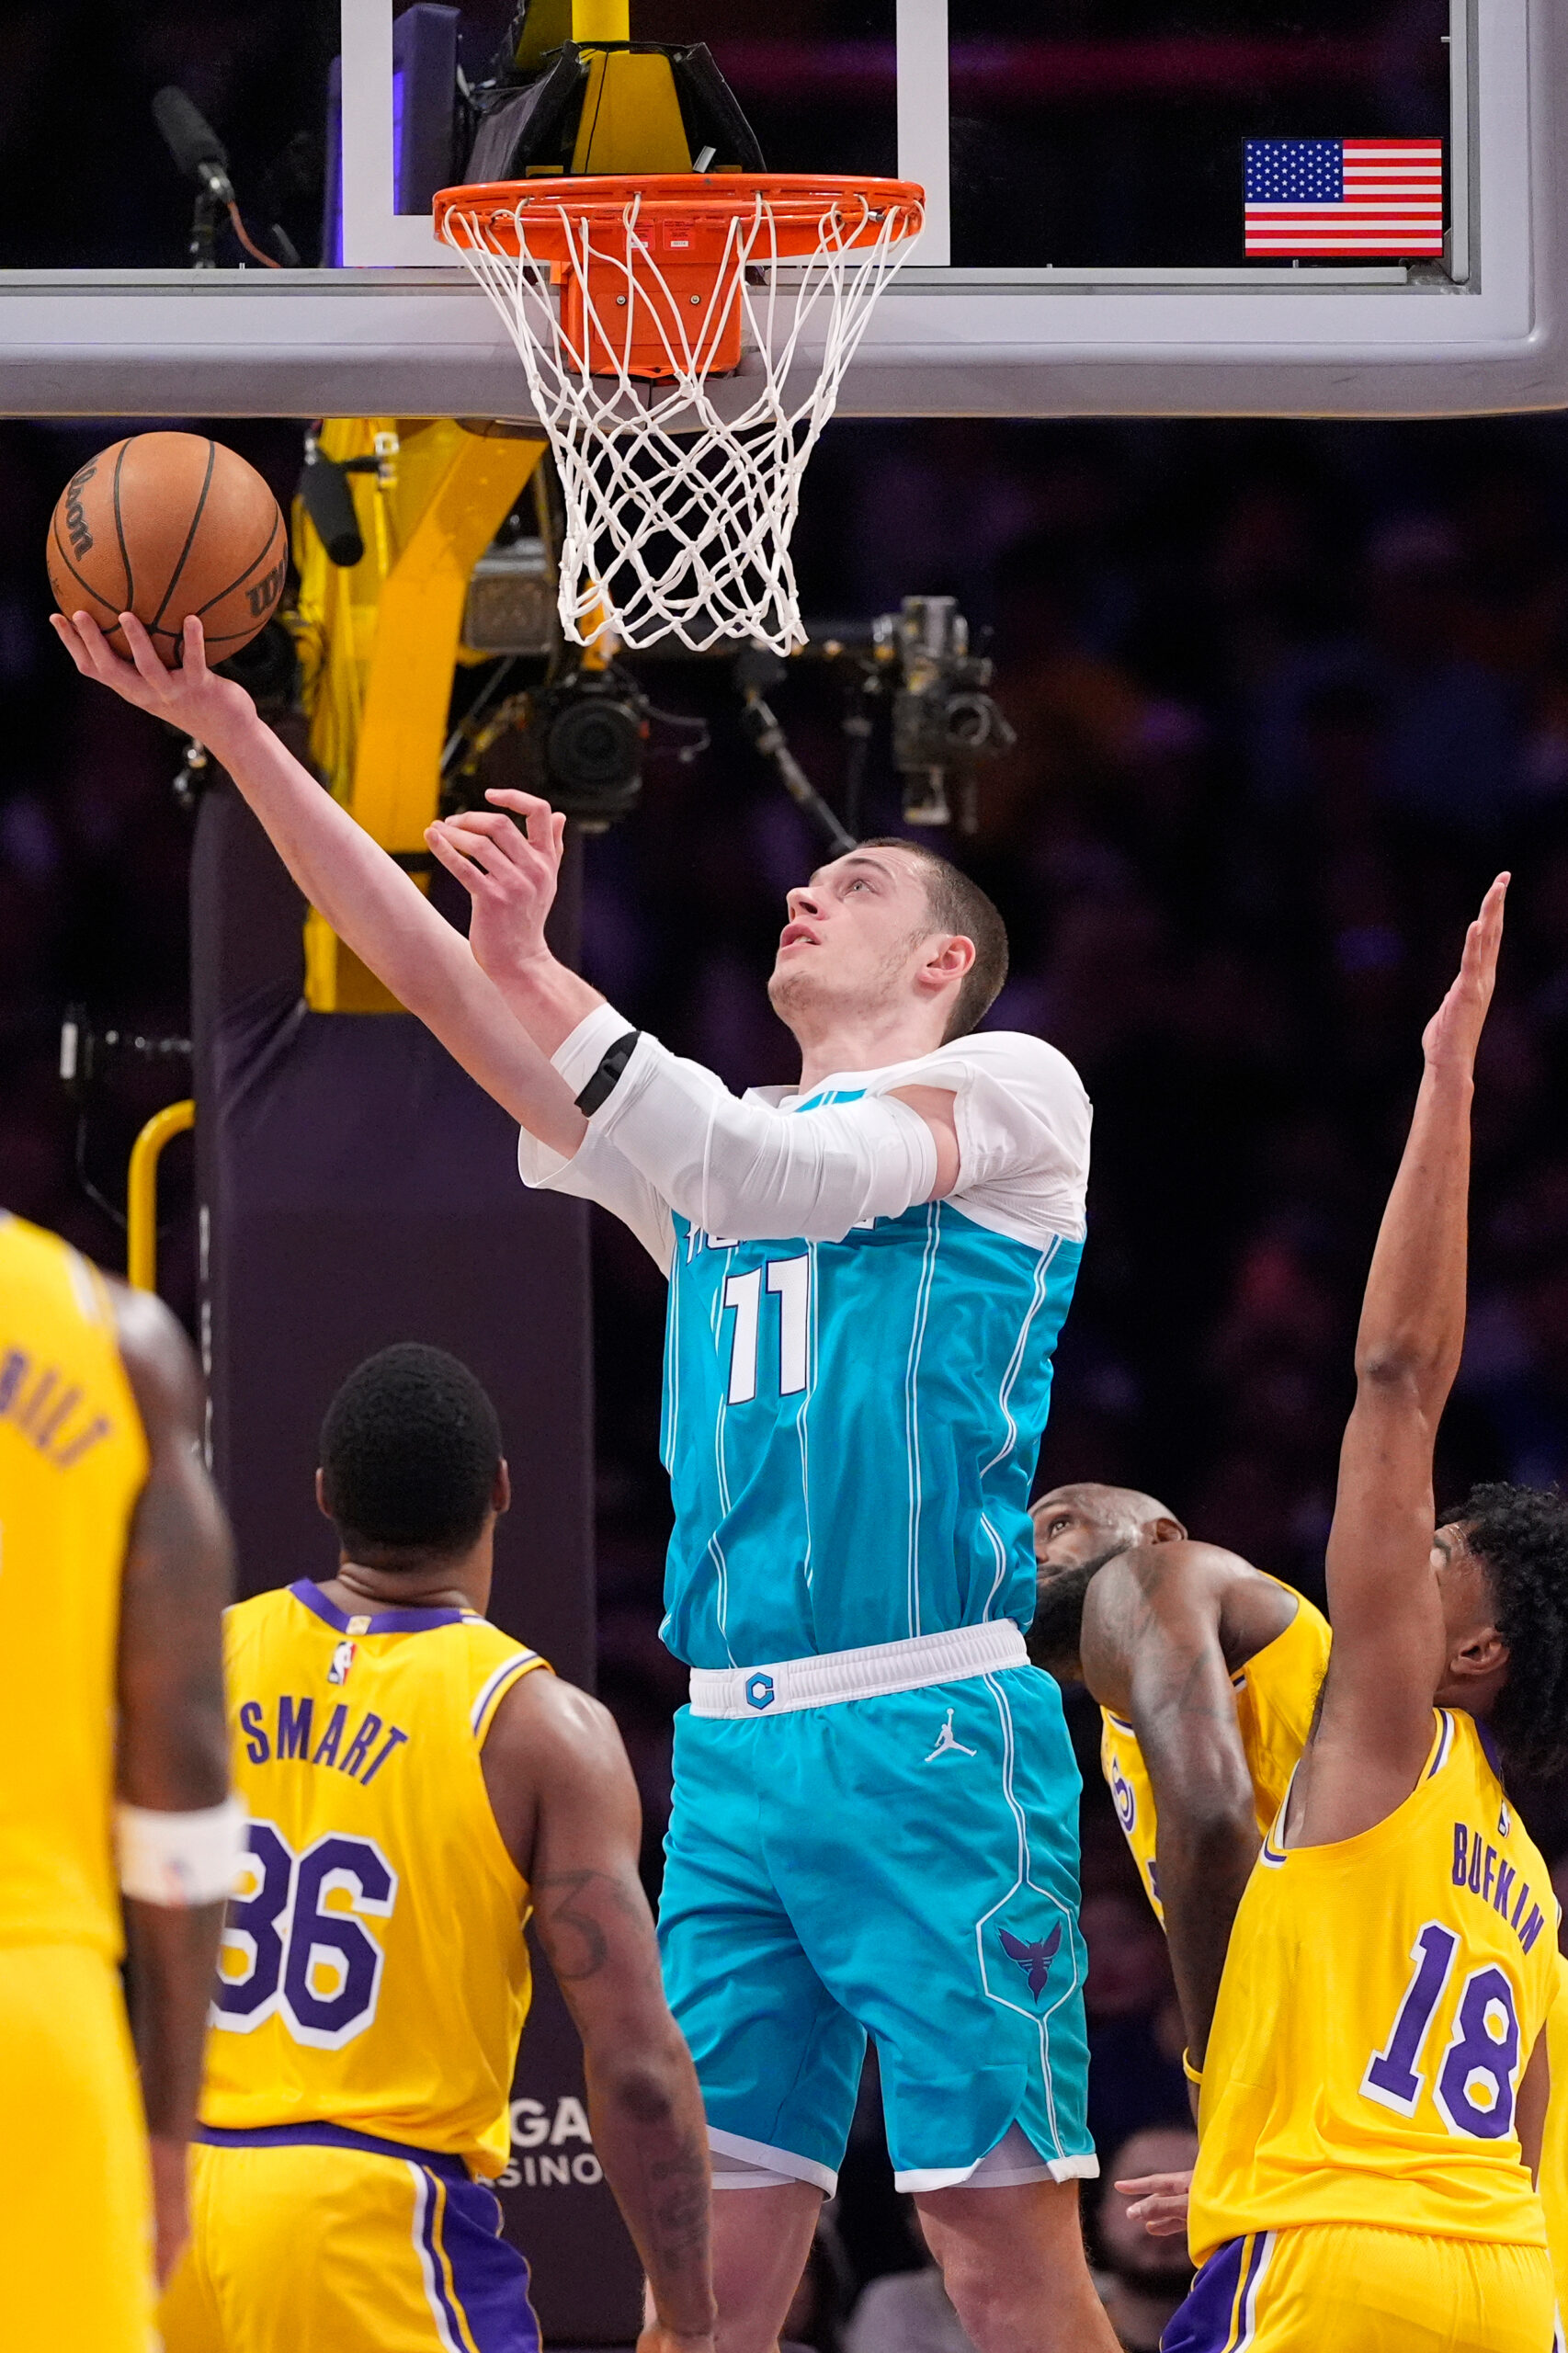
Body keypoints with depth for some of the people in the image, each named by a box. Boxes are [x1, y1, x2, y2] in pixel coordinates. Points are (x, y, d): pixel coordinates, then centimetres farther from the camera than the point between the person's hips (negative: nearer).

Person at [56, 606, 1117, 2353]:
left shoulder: (1010, 1089, 5)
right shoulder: (715, 1140, 23)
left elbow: (785, 1181, -14)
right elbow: (426, 972, 17)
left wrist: (531, 974, -22)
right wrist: (224, 727, 7)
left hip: (932, 1729, -6)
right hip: (732, 1742, 6)